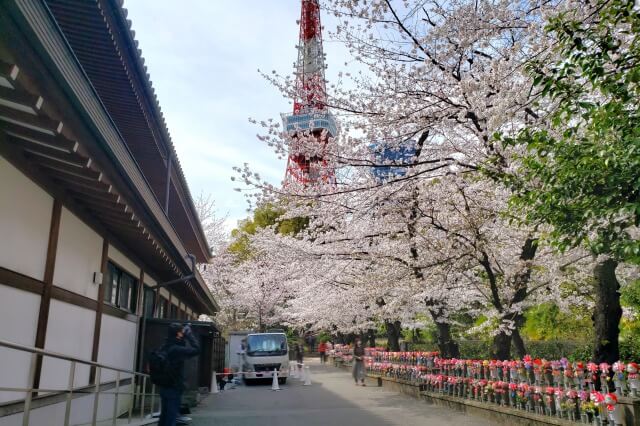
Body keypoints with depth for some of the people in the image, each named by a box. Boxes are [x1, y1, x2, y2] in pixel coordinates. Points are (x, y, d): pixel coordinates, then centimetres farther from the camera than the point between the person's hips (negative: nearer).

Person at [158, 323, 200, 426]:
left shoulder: (166, 347, 6)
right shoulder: (176, 349, -22)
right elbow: (196, 349, -26)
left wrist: (183, 337, 9)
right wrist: (188, 334, -17)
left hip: (165, 387, 9)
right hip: (174, 388, -9)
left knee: (164, 416, 16)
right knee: (171, 417, -3)